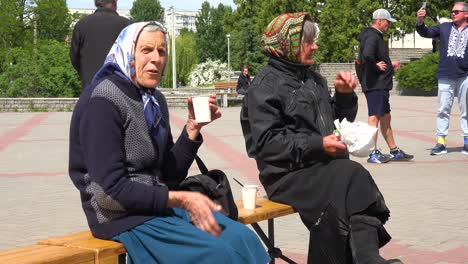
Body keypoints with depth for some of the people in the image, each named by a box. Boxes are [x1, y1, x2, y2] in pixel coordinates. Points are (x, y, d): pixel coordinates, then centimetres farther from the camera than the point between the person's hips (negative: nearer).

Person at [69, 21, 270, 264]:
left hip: (157, 204, 7)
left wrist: (193, 128, -2)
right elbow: (112, 188, -19)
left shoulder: (155, 100, 11)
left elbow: (170, 176, 11)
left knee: (243, 239, -11)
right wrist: (182, 200, -18)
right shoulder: (103, 100, -13)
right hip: (120, 214, -7)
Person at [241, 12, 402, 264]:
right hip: (289, 175, -6)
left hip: (321, 167, 6)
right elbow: (267, 142, -12)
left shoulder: (313, 79, 21)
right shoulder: (264, 87, -2)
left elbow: (337, 120, 27)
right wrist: (318, 145, -19)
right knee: (351, 177, -29)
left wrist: (344, 94, 7)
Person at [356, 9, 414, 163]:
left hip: (381, 85, 11)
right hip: (375, 85, -11)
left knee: (385, 118, 15)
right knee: (374, 117, -7)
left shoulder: (376, 36, 19)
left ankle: (394, 151, 23)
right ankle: (373, 154, -3)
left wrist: (389, 65, 17)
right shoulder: (372, 36, -15)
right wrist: (376, 66, -19)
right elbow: (367, 55, -34)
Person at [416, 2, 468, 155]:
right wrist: (420, 21, -14)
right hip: (445, 77, 2)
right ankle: (440, 142, 5)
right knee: (443, 110, 2)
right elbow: (425, 33, 4)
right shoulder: (445, 28, 11)